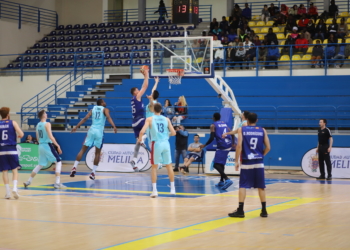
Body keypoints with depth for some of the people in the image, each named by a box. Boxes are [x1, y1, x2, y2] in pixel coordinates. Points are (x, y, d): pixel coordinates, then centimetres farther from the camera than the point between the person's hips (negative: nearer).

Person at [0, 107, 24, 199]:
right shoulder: (13, 123, 0)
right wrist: (18, 136, 12)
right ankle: (14, 188, -12)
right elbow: (21, 134, -10)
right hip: (12, 150, -1)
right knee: (15, 170, 7)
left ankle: (8, 192, 4)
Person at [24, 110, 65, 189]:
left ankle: (28, 181, 21)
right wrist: (58, 146, -16)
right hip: (47, 145, -7)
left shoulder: (38, 125, 11)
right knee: (58, 162, 0)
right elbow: (51, 137, -19)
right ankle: (57, 183, -9)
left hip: (41, 146, 7)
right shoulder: (47, 124, -12)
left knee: (40, 165, 20)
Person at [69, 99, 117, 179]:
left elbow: (85, 118, 6)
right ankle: (93, 173, 3)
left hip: (91, 130, 3)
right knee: (97, 153, 8)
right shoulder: (105, 109, 7)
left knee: (83, 149, 9)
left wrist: (76, 127, 7)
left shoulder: (93, 109, 16)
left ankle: (74, 167, -4)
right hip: (99, 132, -3)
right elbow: (108, 117, -13)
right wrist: (114, 126, -25)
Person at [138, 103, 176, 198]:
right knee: (169, 166, 14)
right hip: (166, 143, 2)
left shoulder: (150, 119, -1)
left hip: (156, 144, -2)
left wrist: (140, 138, 10)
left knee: (154, 167, 8)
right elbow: (173, 133, 4)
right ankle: (172, 189, 19)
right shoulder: (166, 119, 6)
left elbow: (142, 131, -11)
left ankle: (154, 190, 1)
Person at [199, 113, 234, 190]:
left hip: (221, 146, -7)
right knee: (221, 163, 24)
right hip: (228, 145, 7)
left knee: (216, 164, -6)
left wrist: (204, 145, 3)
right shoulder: (225, 124, 20)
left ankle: (227, 180, -25)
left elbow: (212, 138, -9)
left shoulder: (213, 125, 0)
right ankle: (221, 181, 27)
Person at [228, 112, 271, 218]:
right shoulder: (262, 130, 6)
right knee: (261, 187, 9)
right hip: (259, 163, 2)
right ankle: (264, 211, 13)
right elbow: (268, 147, 2)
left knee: (243, 186, 2)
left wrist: (236, 160, -4)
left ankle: (240, 210, -2)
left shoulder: (242, 129, 1)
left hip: (246, 162, -2)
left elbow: (239, 145, -9)